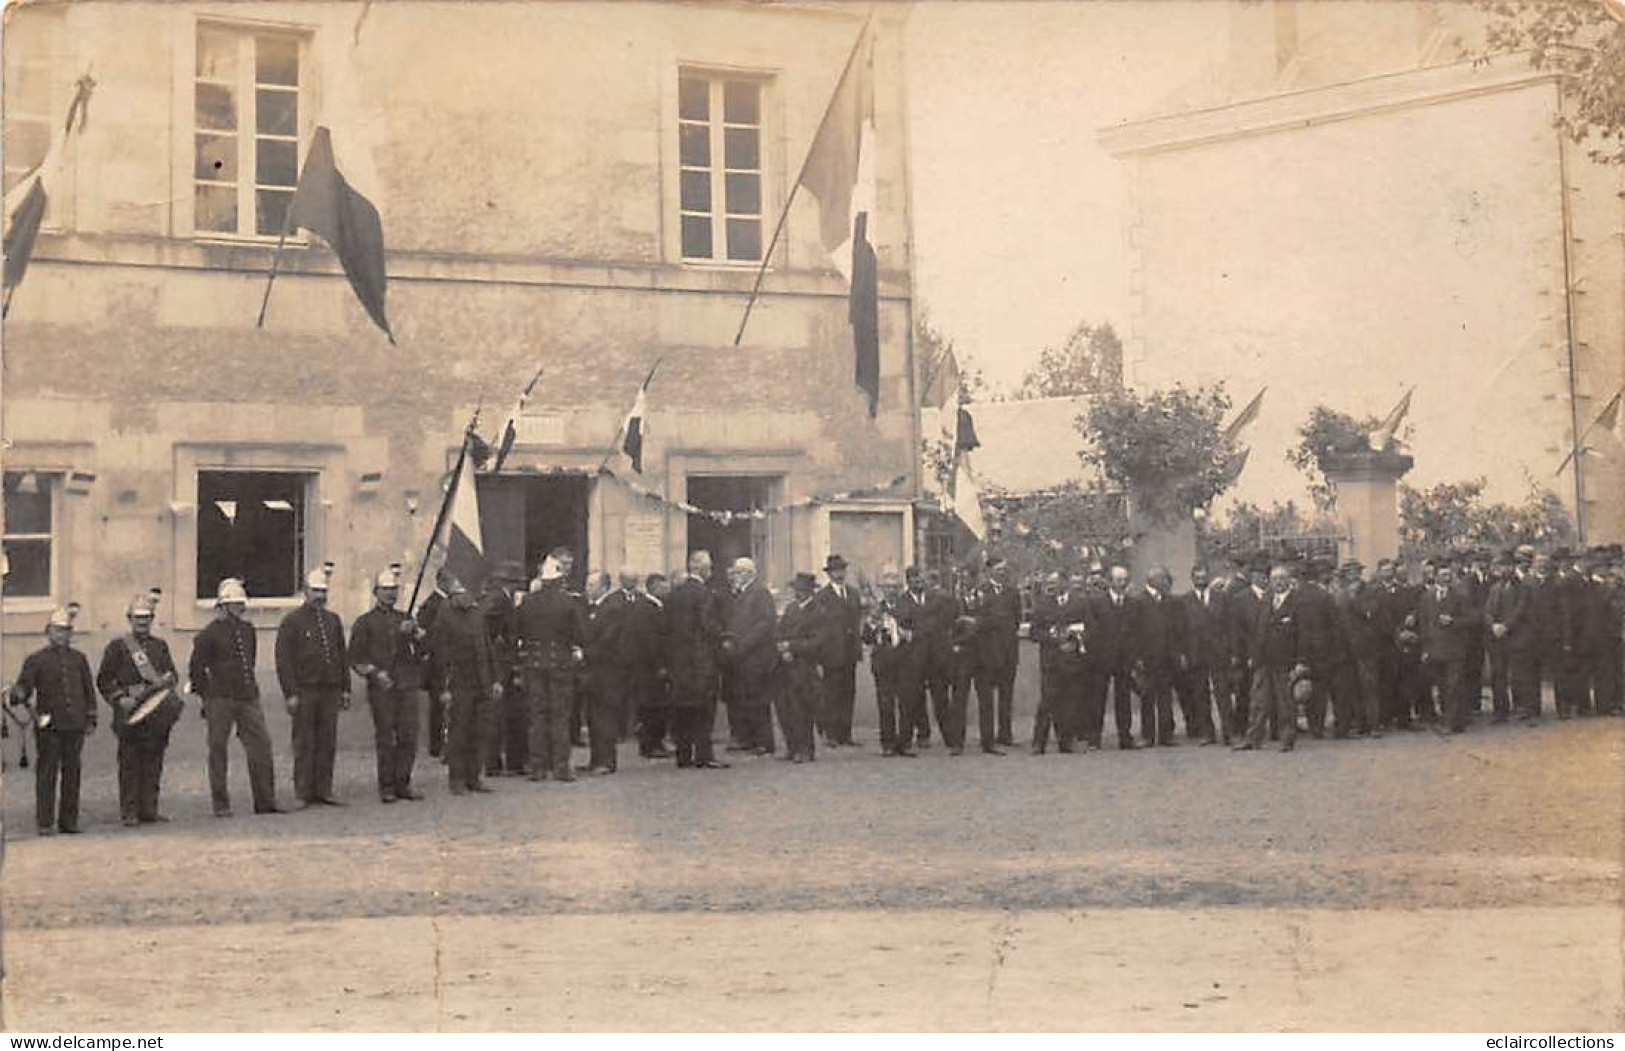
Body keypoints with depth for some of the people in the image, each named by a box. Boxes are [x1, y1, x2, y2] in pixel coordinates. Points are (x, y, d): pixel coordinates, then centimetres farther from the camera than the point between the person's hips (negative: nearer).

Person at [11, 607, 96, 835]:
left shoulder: (79, 659, 14)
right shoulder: (35, 659, 5)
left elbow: (89, 690, 16)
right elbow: (23, 686, -1)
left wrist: (91, 719, 11)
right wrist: (17, 697, -24)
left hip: (75, 725, 3)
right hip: (48, 726, -3)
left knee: (72, 772, 5)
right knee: (47, 773, -3)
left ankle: (69, 820, 12)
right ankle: (45, 822, 0)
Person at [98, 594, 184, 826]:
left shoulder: (160, 646, 16)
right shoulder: (117, 646, 4)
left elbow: (173, 674, 13)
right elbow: (103, 680, 2)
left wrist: (166, 680, -10)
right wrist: (120, 699, -11)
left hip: (158, 712, 4)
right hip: (130, 712, -4)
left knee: (153, 762, 6)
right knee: (129, 763, -3)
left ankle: (149, 809, 13)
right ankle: (129, 813, 1)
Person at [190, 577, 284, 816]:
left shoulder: (248, 630, 12)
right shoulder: (210, 633, -5)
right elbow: (195, 668, -1)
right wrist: (204, 696, -2)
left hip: (248, 698, 5)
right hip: (220, 699, -5)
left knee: (261, 745, 0)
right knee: (218, 751, 2)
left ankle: (265, 802, 6)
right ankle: (221, 806, 9)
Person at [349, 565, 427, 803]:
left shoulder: (405, 619, 17)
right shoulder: (364, 622, 5)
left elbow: (423, 652, 8)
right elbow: (355, 659, 2)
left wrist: (415, 633, -11)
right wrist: (375, 673, -13)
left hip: (408, 687, 4)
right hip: (381, 689, -4)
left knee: (409, 738, 2)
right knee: (385, 739, -2)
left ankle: (403, 783, 12)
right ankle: (386, 787, 5)